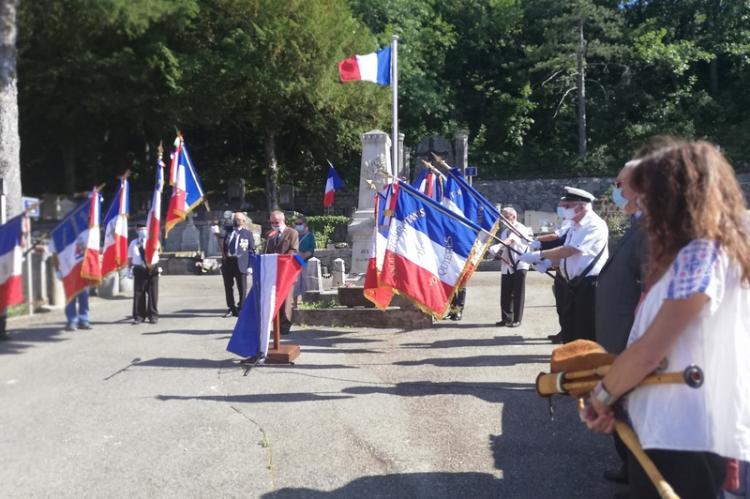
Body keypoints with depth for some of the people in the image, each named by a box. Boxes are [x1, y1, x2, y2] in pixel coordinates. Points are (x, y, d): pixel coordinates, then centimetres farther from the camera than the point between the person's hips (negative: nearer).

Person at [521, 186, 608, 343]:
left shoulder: (594, 225, -16)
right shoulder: (574, 226, 14)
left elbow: (569, 250, -23)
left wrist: (538, 255, -17)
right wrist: (548, 262, 1)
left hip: (589, 286, -9)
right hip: (571, 284, 9)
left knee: (587, 335, -4)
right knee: (569, 332, 15)